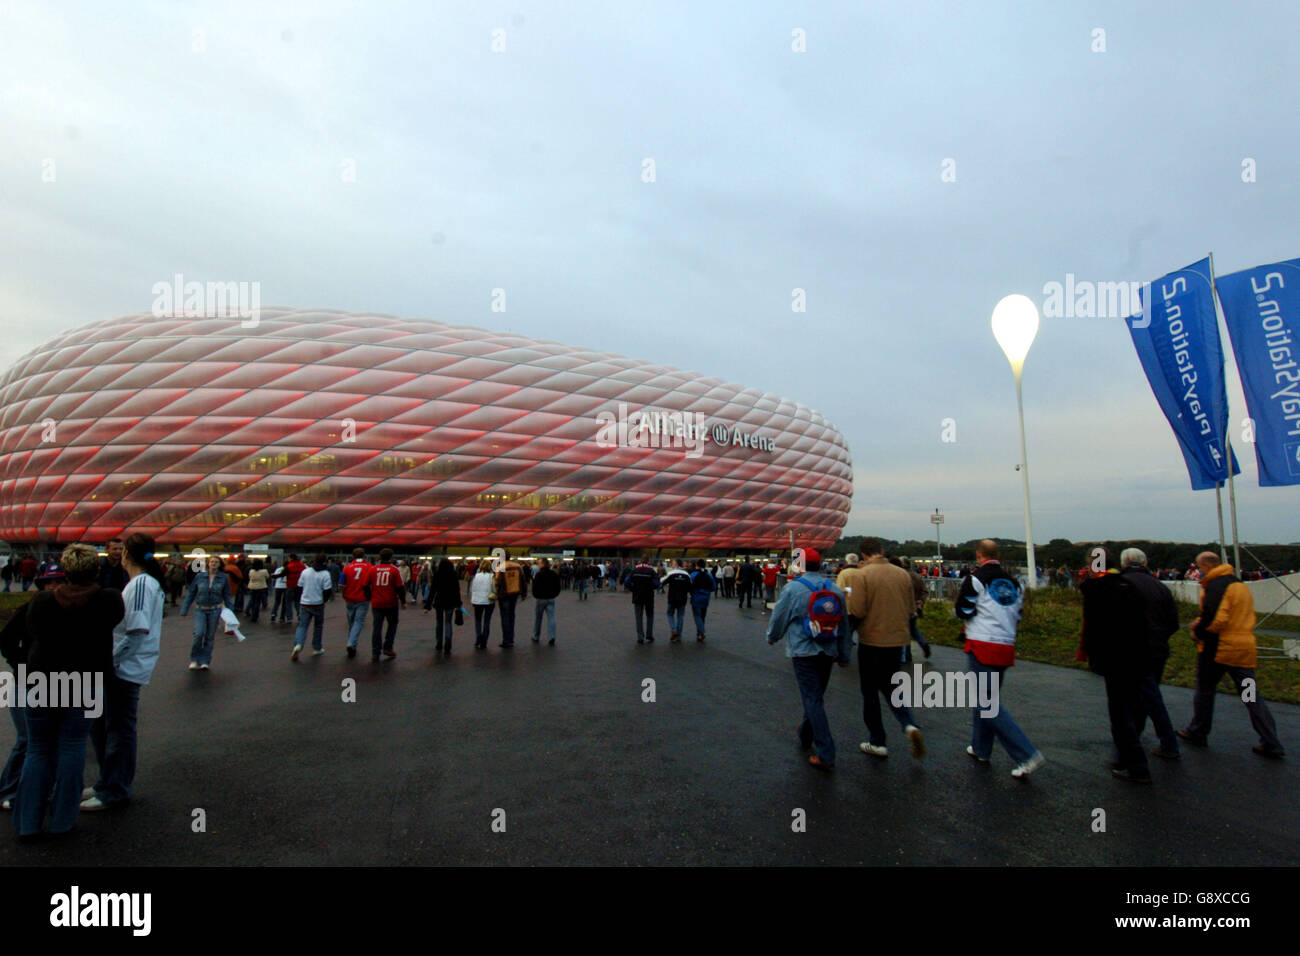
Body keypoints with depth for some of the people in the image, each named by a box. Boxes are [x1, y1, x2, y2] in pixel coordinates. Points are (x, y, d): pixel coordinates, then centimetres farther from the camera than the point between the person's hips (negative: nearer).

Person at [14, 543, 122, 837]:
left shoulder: (42, 601, -9)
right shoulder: (108, 600, -13)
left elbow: (32, 637, 4)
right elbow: (119, 615, 8)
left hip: (42, 683, 1)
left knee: (38, 750, 14)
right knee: (72, 748, 10)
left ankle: (28, 821, 20)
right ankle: (62, 819, 17)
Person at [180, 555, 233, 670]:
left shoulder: (223, 578, 1)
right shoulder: (199, 577, 1)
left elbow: (227, 596, 6)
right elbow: (190, 594, 7)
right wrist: (184, 611, 4)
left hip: (215, 611, 0)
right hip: (200, 610, 0)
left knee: (210, 637, 4)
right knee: (199, 634, -13)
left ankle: (205, 661, 16)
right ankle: (194, 660, 6)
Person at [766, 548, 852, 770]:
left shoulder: (793, 589, -11)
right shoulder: (835, 589, 3)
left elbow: (779, 619, -1)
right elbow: (844, 624, 10)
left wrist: (771, 638, 21)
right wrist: (845, 655, 20)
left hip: (804, 651, -5)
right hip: (828, 651, 5)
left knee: (813, 699, -2)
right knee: (816, 695, 21)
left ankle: (825, 755, -4)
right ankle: (806, 733, 41)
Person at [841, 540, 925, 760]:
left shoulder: (861, 575, -14)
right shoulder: (903, 574, 1)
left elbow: (857, 612, -20)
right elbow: (910, 608, 8)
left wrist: (849, 598, 0)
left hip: (872, 641, -5)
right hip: (898, 640, 5)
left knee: (870, 692, 12)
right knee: (889, 686, 21)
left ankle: (877, 742, 20)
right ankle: (910, 725, -1)